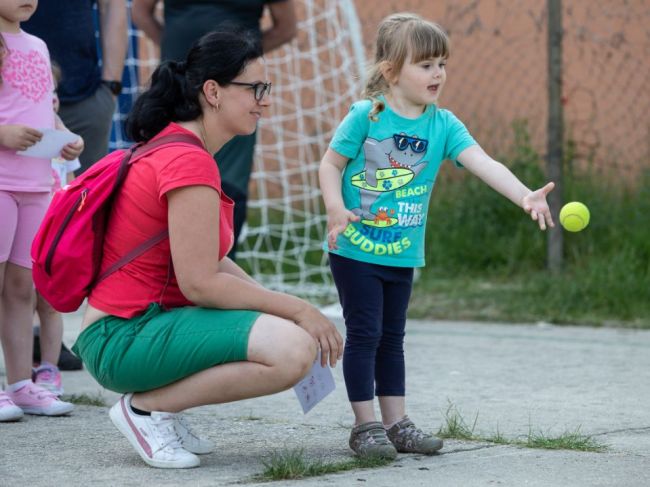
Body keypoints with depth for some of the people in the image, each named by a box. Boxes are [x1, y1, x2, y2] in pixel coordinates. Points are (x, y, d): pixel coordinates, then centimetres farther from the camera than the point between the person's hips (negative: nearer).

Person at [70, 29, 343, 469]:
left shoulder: (174, 149, 15)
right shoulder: (191, 164, -17)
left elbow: (208, 262, 15)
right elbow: (200, 283, -20)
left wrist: (288, 307, 6)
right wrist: (298, 310, -12)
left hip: (152, 318, 10)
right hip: (123, 338, -10)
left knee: (294, 330, 16)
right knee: (293, 350, -24)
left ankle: (159, 406, 10)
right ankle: (148, 407, -9)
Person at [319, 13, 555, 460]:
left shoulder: (443, 125, -3)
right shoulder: (366, 116, -12)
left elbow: (484, 164, -14)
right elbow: (330, 164, -5)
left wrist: (524, 196, -29)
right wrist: (336, 208, -21)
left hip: (402, 254, 5)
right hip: (355, 249, -5)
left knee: (392, 338, 14)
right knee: (364, 334, -2)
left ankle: (396, 423, 21)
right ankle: (365, 425, 5)